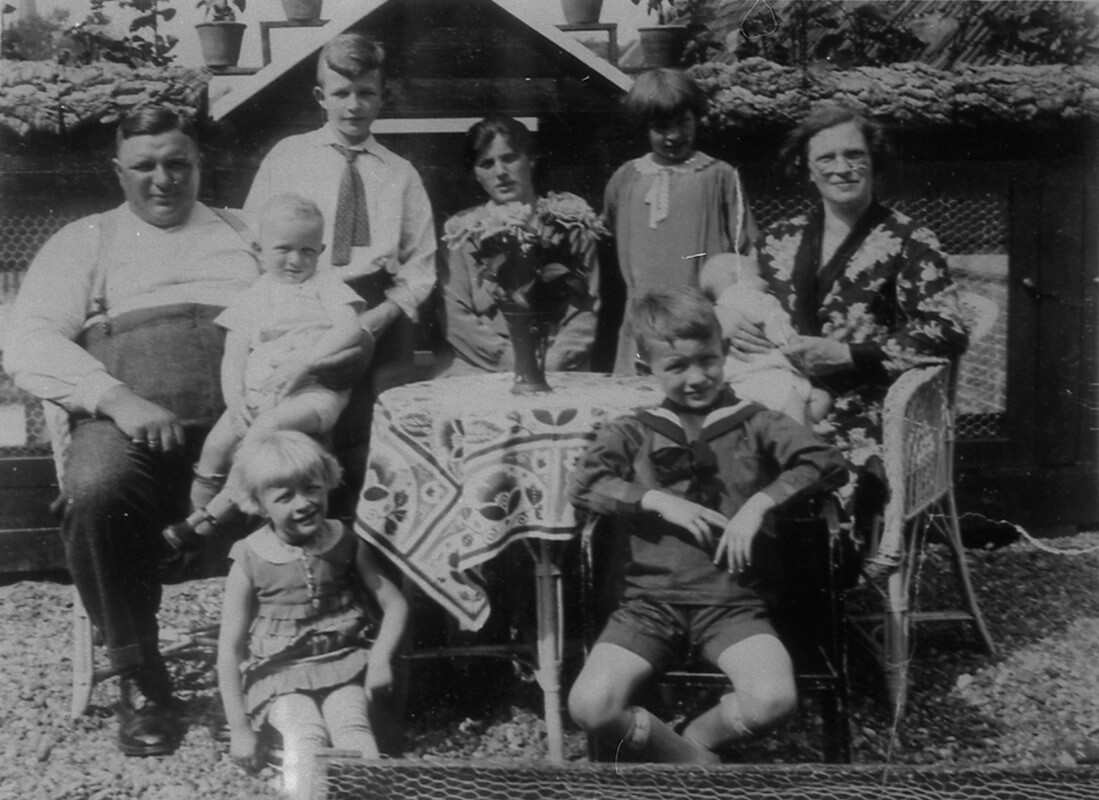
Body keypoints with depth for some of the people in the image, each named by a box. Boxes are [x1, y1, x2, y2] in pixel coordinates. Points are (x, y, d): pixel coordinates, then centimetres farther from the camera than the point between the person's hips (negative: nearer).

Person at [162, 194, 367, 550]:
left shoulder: (326, 286, 14)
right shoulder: (252, 298, 20)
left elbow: (350, 328, -5)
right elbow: (234, 356, 12)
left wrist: (302, 361, -18)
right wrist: (235, 400, -8)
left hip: (313, 391, -3)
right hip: (256, 396, 4)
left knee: (268, 425, -32)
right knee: (216, 444, -21)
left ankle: (210, 517, -24)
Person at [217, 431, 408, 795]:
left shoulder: (345, 543, 1)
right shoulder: (249, 563, -5)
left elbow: (395, 604, 6)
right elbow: (230, 648, -3)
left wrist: (380, 657, -11)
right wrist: (239, 728, -5)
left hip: (343, 661, 1)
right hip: (279, 674, -1)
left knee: (351, 724, -25)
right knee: (304, 732, -28)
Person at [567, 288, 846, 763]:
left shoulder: (754, 424, 10)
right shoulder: (634, 433, 12)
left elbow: (826, 462, -1)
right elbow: (583, 483, -3)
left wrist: (760, 501, -13)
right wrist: (660, 501, -12)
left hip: (733, 600, 0)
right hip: (651, 599, 1)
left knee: (774, 701, -28)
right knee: (589, 706, -23)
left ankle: (697, 737, 6)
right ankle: (691, 759, 3)